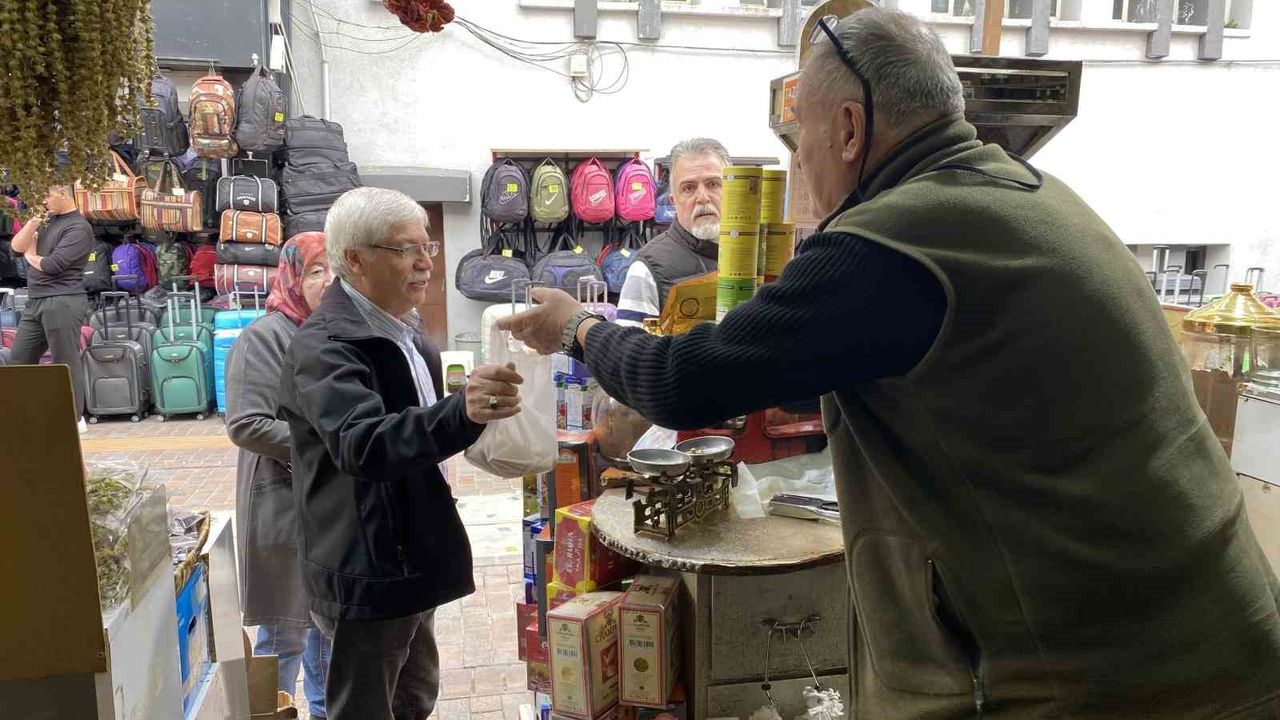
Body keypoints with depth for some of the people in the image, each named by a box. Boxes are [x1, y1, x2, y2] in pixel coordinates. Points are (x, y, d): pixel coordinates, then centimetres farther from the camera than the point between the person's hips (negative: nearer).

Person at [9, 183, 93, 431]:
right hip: (35, 302, 9)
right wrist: (34, 220, -1)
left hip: (62, 302, -9)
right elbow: (17, 245, 10)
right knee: (19, 359, 12)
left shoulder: (78, 227, -9)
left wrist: (31, 256, 5)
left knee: (65, 363, -4)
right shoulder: (46, 220, 18)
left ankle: (74, 419, 3)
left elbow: (52, 265, -16)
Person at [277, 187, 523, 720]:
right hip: (365, 572, -9)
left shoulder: (402, 328, 8)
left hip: (411, 557, 9)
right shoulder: (325, 344, -22)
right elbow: (361, 445, -40)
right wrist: (460, 414, -54)